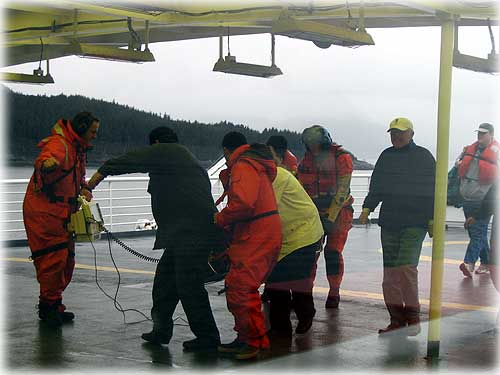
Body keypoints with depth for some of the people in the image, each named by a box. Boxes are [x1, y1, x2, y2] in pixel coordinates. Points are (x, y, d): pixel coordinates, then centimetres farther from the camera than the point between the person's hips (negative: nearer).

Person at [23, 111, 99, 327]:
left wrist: (84, 189, 7)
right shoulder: (58, 143, -16)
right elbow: (43, 161, -38)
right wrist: (46, 164, -62)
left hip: (62, 212, 10)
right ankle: (49, 304, 0)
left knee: (66, 260, 11)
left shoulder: (78, 150, 17)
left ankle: (52, 308, 21)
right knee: (54, 257, -12)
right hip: (43, 211, -10)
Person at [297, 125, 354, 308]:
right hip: (315, 211, 4)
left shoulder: (342, 158, -11)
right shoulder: (307, 159, 5)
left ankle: (334, 293, 7)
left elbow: (342, 188, -15)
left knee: (333, 252, -6)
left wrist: (331, 214, -19)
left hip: (338, 211, -4)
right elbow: (301, 187, 8)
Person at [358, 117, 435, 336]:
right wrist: (367, 208, 6)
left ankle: (413, 317, -3)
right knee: (390, 271, 4)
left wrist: (432, 220, -4)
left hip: (414, 223, -5)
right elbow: (376, 186, 18)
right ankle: (397, 320, 11)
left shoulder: (424, 157, 0)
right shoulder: (386, 156, 14)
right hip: (389, 222, 5)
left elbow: (433, 191, 0)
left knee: (406, 267, -16)